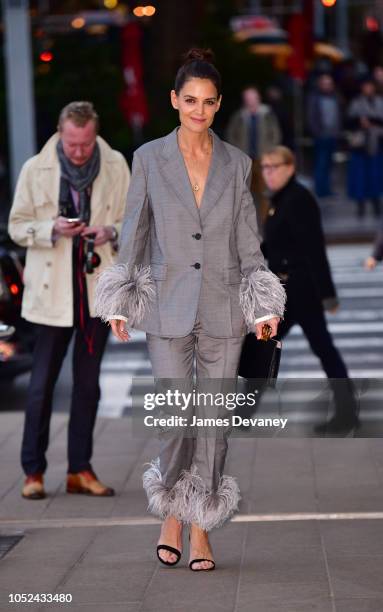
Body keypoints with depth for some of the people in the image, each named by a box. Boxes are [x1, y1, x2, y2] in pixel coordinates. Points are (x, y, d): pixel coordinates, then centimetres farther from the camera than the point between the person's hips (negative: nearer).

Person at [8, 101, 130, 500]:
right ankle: (33, 471, 7)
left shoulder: (115, 166, 2)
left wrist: (111, 232, -13)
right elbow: (17, 227, 3)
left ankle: (80, 469, 16)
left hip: (99, 287, 2)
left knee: (88, 382, 8)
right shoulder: (35, 170, -2)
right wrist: (53, 228, -16)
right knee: (42, 381, -3)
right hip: (53, 291, -2)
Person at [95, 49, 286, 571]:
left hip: (223, 307, 1)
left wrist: (263, 308, -1)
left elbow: (248, 240, 6)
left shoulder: (236, 163, 4)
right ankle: (172, 513, 20)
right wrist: (120, 305, 1)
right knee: (174, 419, -4)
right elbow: (134, 233, 4)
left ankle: (201, 528, 14)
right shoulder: (149, 158, 1)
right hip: (169, 306, -1)